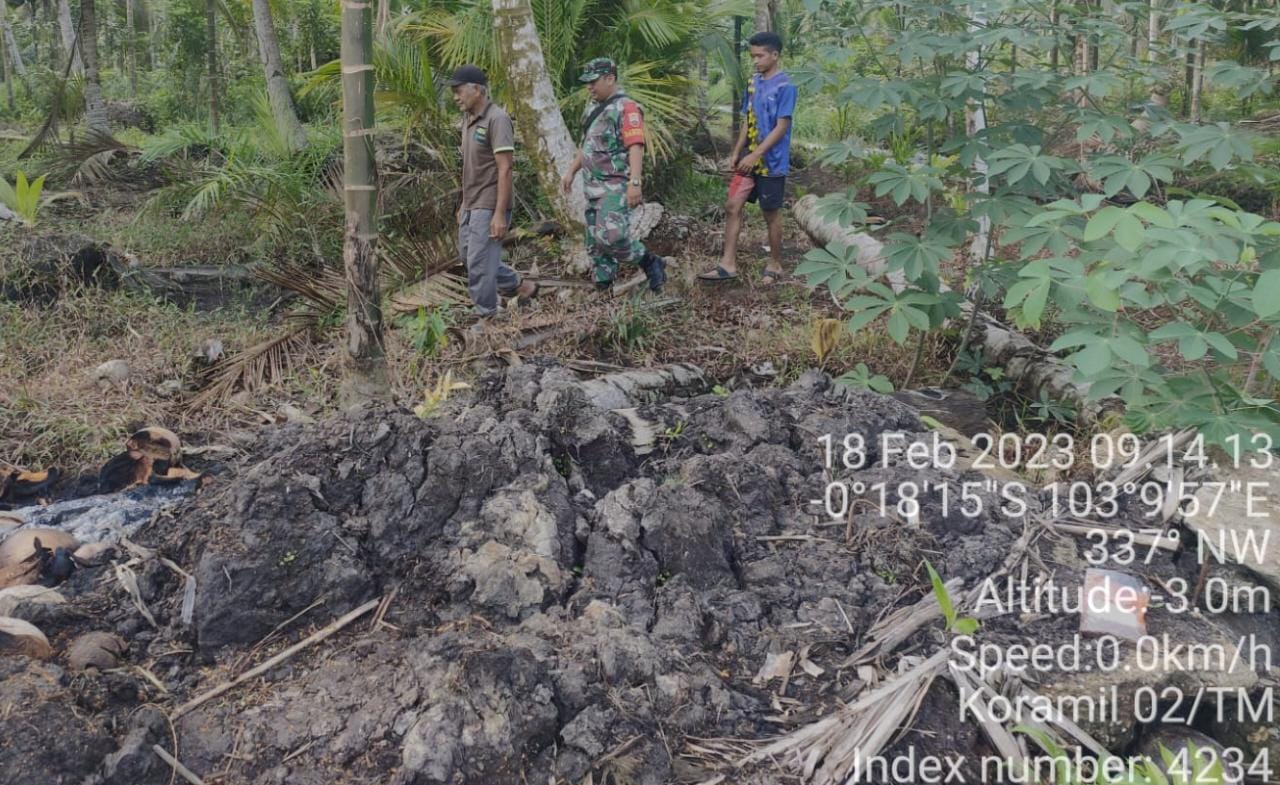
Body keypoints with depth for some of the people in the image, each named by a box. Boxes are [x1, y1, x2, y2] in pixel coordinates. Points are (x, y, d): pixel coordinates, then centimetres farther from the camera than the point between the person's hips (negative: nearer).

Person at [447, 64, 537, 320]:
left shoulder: (497, 120, -16)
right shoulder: (469, 119, 11)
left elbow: (505, 169, -20)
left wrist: (500, 214, -23)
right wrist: (464, 203, 19)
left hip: (489, 207, -9)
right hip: (472, 205, 9)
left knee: (479, 263, -5)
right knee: (467, 255, 17)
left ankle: (484, 317, 7)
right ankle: (519, 286, 29)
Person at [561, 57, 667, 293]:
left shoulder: (626, 108, -11)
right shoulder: (593, 109, 18)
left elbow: (636, 147, -21)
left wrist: (635, 183, -30)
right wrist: (571, 171, 26)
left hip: (616, 187, -9)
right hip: (594, 187, 9)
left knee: (611, 237, -23)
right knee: (595, 242, 9)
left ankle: (651, 263, -3)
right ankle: (603, 288, 16)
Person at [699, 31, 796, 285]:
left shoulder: (784, 86, -14)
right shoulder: (754, 82, 9)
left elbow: (781, 127, -18)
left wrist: (755, 155, -22)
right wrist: (736, 152, 10)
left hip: (771, 162, -7)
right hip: (750, 159, 7)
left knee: (771, 213, 4)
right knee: (732, 206, 1)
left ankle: (775, 265, 19)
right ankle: (729, 263, 5)